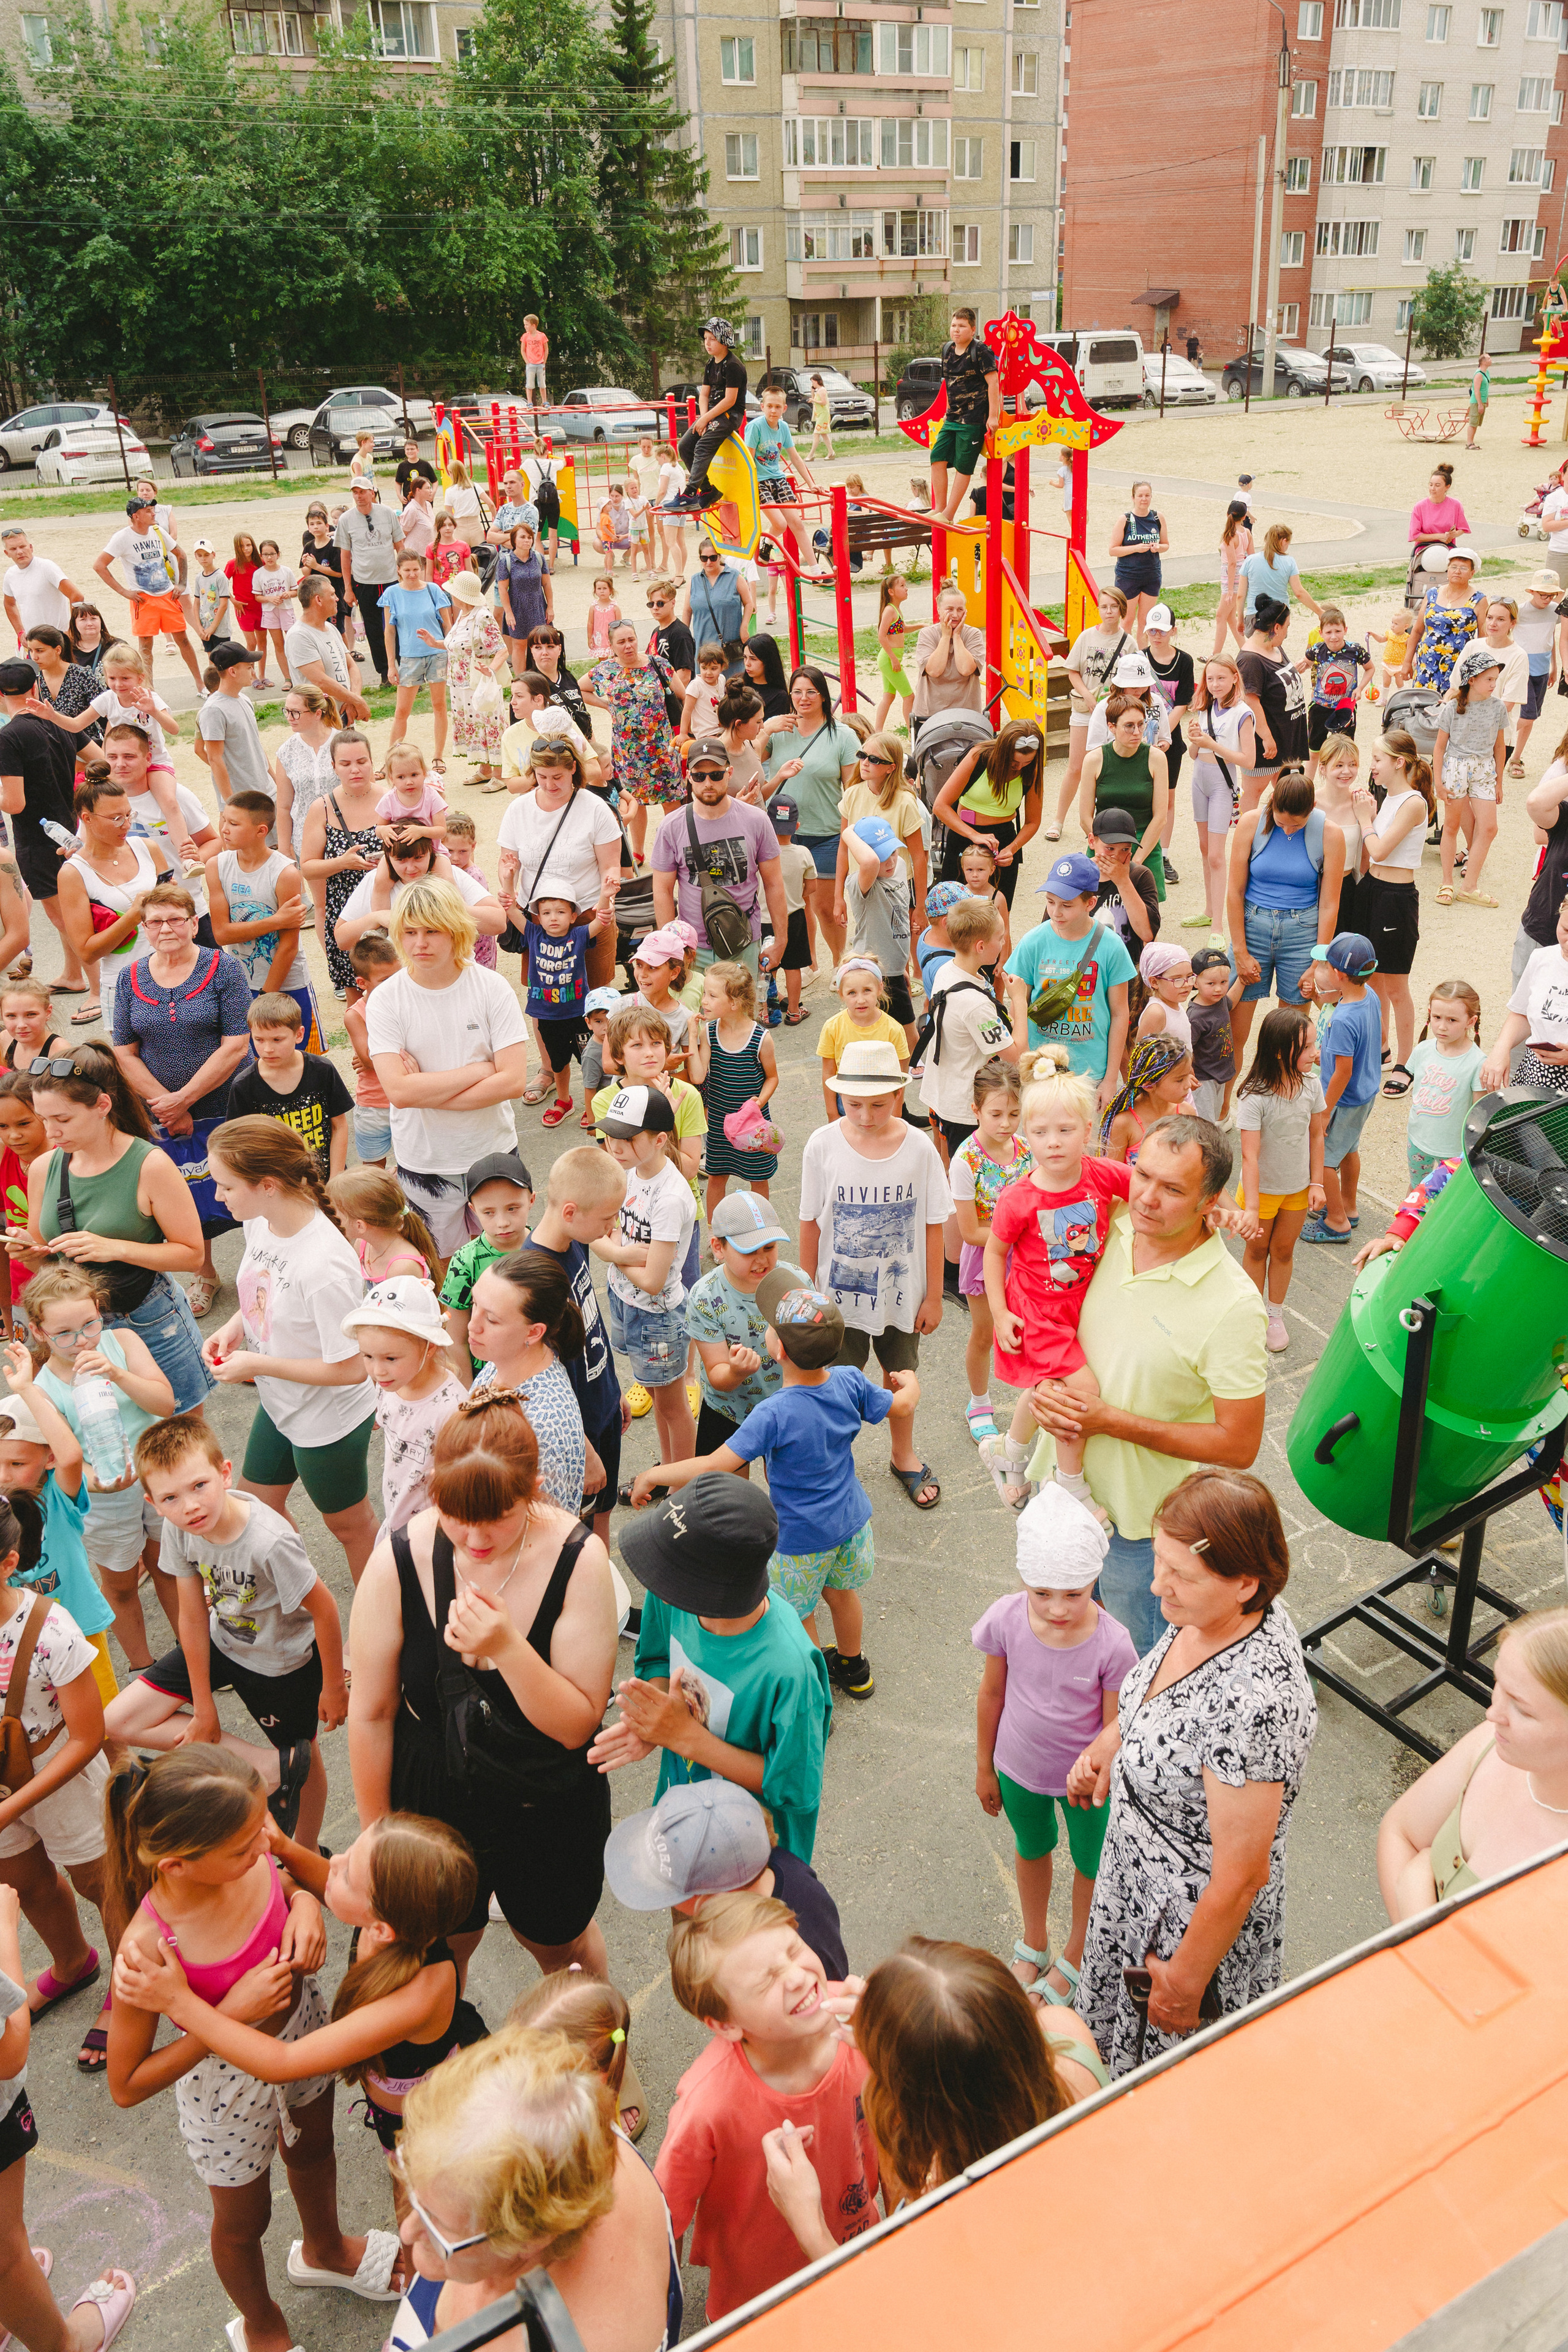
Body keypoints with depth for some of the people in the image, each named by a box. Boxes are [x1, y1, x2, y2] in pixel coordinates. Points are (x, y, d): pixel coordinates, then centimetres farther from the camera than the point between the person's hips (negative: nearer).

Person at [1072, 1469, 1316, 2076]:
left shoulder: (1252, 1704, -40)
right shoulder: (1208, 1614, -14)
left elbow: (1241, 1879, -29)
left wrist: (1185, 1981, -16)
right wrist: (1112, 1742, -4)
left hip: (1202, 1921, -8)